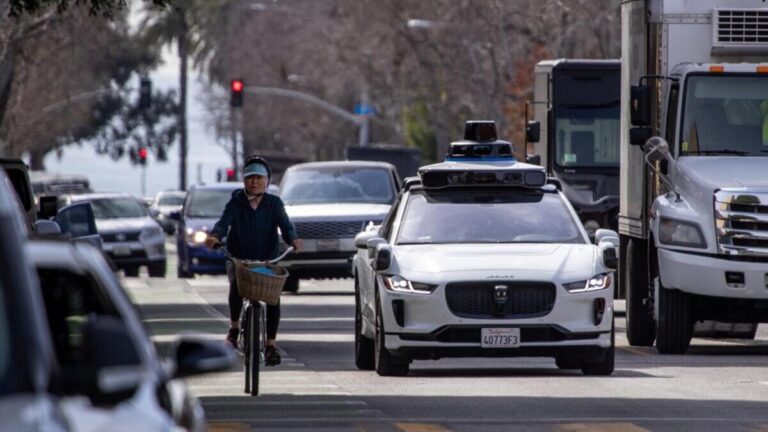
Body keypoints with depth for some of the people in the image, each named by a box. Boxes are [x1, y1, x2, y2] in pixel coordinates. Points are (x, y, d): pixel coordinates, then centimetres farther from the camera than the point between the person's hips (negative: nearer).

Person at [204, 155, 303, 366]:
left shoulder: (274, 203, 4)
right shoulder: (236, 203, 3)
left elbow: (285, 224, -8)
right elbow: (224, 222, -12)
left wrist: (293, 239, -31)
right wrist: (215, 236, -34)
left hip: (267, 260, 1)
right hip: (238, 259, -1)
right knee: (236, 284, -31)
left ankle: (271, 344, -12)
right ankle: (234, 326, -7)